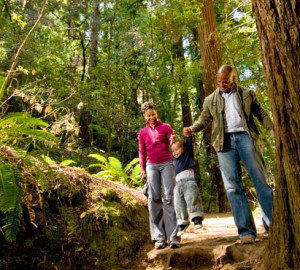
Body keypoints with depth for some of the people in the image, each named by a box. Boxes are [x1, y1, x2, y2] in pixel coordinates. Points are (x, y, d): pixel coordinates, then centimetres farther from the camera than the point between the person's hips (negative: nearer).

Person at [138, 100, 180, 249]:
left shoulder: (166, 127, 11)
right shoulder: (143, 133, 17)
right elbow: (142, 152, 17)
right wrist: (142, 169, 6)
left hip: (166, 164, -2)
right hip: (151, 166, 2)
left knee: (169, 197, -11)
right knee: (154, 199, -5)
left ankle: (173, 237, -11)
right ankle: (159, 237, -2)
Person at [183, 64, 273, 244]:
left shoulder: (247, 94, 16)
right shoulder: (210, 100, 19)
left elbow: (261, 114, 14)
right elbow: (204, 119, 16)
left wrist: (273, 130, 0)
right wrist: (192, 129, -4)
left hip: (245, 137, -1)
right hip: (225, 142, 1)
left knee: (260, 180, -4)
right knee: (233, 186, -5)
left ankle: (272, 225, 6)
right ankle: (246, 231, -1)